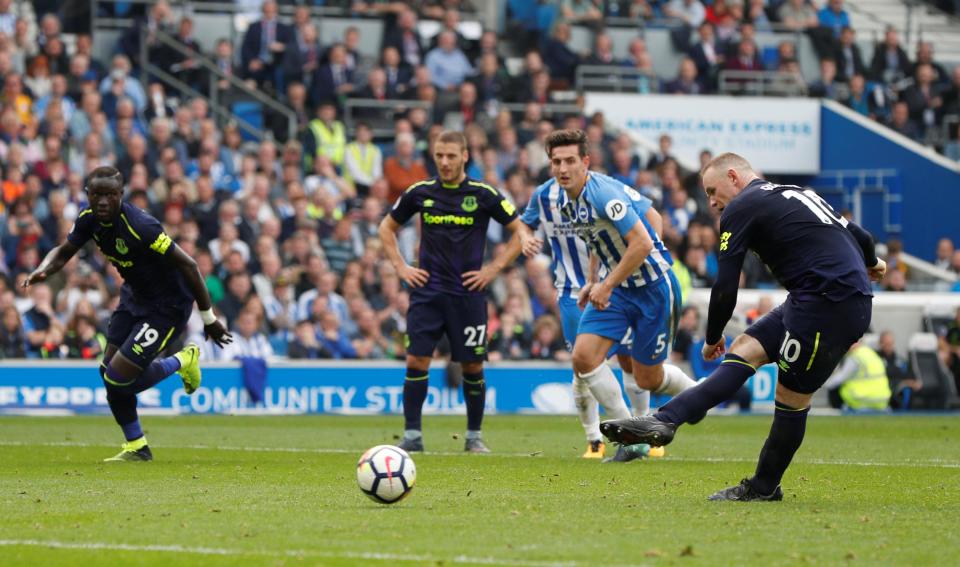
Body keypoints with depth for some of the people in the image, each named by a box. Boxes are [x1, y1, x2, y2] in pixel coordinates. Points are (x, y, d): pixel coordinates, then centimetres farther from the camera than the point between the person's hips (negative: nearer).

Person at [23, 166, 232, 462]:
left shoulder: (140, 227, -31)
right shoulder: (89, 219, -9)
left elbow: (188, 265, -25)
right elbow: (64, 251, 8)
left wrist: (208, 318, -19)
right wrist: (42, 271, -16)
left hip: (168, 304, -8)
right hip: (134, 295, 8)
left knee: (118, 380, -11)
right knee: (110, 373, 6)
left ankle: (183, 361, 15)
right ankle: (137, 447, 25)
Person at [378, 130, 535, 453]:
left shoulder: (483, 195, -2)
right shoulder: (420, 193, 4)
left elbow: (520, 231, 4)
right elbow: (387, 227, 18)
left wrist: (495, 268, -2)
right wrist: (400, 266, 7)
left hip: (468, 293, -1)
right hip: (427, 291, 1)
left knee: (472, 366, 2)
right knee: (416, 360, -9)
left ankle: (474, 436, 17)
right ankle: (412, 435, -4)